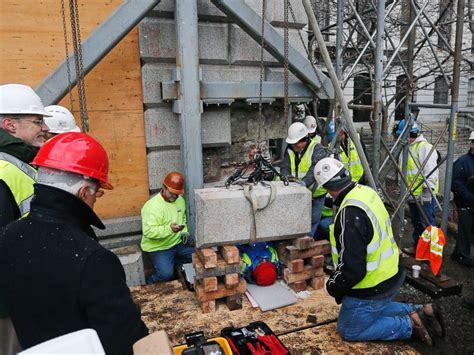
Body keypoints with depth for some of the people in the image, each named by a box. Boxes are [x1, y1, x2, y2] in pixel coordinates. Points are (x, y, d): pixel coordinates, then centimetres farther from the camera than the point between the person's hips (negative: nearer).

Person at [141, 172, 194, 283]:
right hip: (158, 248, -7)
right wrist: (169, 229, -38)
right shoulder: (152, 206, -22)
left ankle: (170, 263, 15)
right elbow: (148, 232, -27)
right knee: (166, 274, -25)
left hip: (177, 244, 7)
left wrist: (184, 231, 1)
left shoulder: (180, 200, 2)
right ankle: (149, 283, 8)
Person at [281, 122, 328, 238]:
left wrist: (304, 182, -43)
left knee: (311, 225, -1)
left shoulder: (317, 148, -10)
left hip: (315, 195, -5)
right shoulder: (290, 150, 7)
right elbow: (284, 168, -4)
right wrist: (287, 177, -28)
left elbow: (316, 168, -26)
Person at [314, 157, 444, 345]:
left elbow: (352, 268, -29)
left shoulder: (350, 214, -33)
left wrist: (333, 286, -11)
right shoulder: (365, 191, -4)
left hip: (371, 290, -9)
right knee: (375, 309, 31)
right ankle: (420, 312, 22)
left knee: (348, 329, 11)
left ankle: (409, 325, 5)